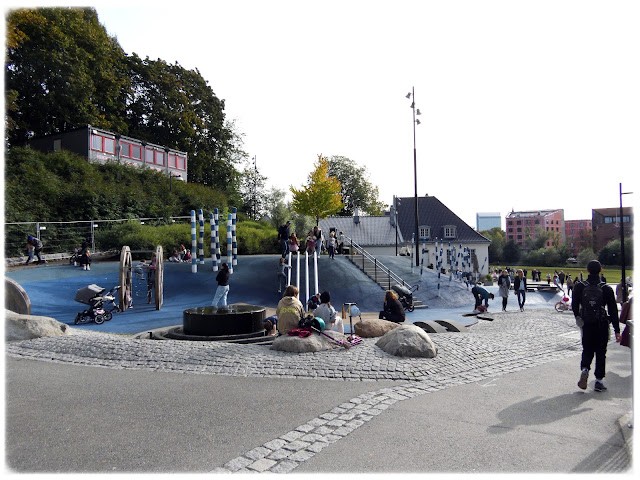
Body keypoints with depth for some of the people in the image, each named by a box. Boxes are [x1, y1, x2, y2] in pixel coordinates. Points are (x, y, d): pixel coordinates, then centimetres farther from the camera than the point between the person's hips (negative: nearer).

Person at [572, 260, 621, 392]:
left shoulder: (579, 287, -5)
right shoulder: (606, 289, -7)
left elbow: (574, 306, 3)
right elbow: (613, 311, -5)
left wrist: (578, 318, 21)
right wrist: (617, 330, 0)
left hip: (586, 325, 1)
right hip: (602, 326, -1)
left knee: (587, 350, 14)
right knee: (601, 352, 10)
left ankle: (585, 369, -13)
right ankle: (599, 381, 12)